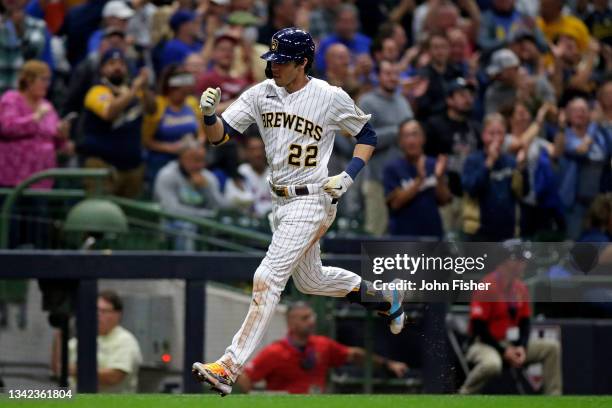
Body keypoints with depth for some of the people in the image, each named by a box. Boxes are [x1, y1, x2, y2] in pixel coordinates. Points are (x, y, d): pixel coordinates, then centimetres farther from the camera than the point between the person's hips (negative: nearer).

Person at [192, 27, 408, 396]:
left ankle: (230, 368, -19)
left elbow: (367, 135, 2)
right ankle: (386, 299, 46)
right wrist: (209, 115, -26)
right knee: (311, 280, 23)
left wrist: (349, 175, -12)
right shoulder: (261, 94, 0)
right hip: (281, 202, 8)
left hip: (312, 202, -8)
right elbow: (219, 135, -4)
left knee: (268, 278, -16)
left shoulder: (331, 98, -12)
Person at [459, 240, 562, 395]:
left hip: (513, 345, 8)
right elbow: (478, 327, -18)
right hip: (487, 344, -8)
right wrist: (504, 351, -19)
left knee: (552, 347, -2)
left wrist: (522, 347, -7)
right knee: (491, 364, -41)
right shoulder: (487, 287, -16)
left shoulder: (521, 288, 7)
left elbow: (525, 322, 12)